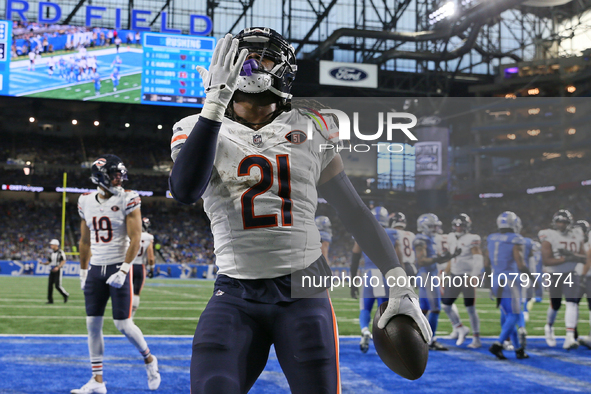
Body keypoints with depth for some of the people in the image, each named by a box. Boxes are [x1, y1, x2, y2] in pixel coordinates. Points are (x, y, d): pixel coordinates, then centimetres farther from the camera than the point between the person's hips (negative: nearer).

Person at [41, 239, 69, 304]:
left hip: (58, 270, -7)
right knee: (50, 285, 2)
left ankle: (66, 295, 14)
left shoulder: (61, 252, -9)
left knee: (57, 285, -9)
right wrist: (43, 263, -2)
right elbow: (49, 261, 17)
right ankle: (50, 300, 7)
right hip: (52, 270, 7)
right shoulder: (52, 253, 14)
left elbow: (63, 261, -14)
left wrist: (58, 267, -25)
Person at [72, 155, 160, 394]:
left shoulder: (127, 200, -8)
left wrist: (124, 270, -19)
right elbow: (85, 241, 16)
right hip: (95, 269, 5)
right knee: (93, 324, 3)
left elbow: (135, 239, -12)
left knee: (123, 324, -6)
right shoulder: (86, 202, 7)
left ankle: (149, 360, 21)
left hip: (119, 267, -5)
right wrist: (83, 271, 16)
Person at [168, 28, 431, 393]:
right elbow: (185, 191, -17)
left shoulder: (310, 131, 9)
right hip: (236, 295, -1)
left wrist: (400, 283, 9)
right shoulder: (201, 130, 5)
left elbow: (355, 212, 12)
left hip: (303, 293, 1)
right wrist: (215, 103, -20)